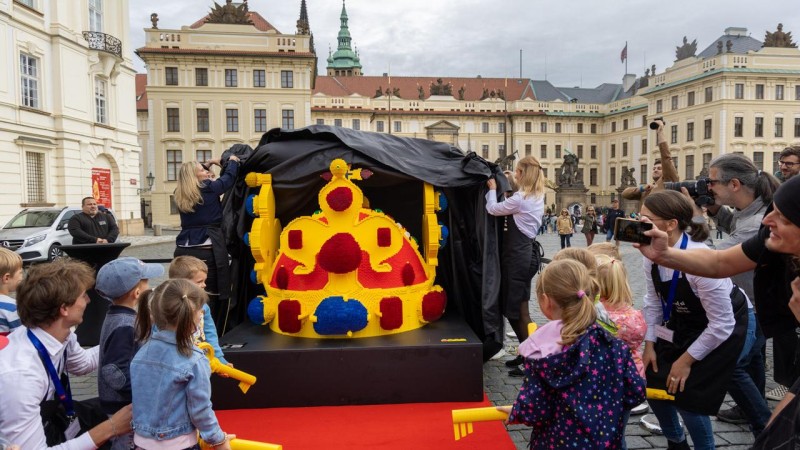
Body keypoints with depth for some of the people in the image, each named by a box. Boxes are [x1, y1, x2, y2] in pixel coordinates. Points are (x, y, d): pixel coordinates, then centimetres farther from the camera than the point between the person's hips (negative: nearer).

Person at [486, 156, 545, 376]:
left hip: (517, 255, -10)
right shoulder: (537, 197, 11)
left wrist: (492, 189, 6)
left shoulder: (519, 199, -18)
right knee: (517, 306, 15)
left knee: (518, 308, -3)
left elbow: (493, 209, -9)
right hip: (525, 251, 10)